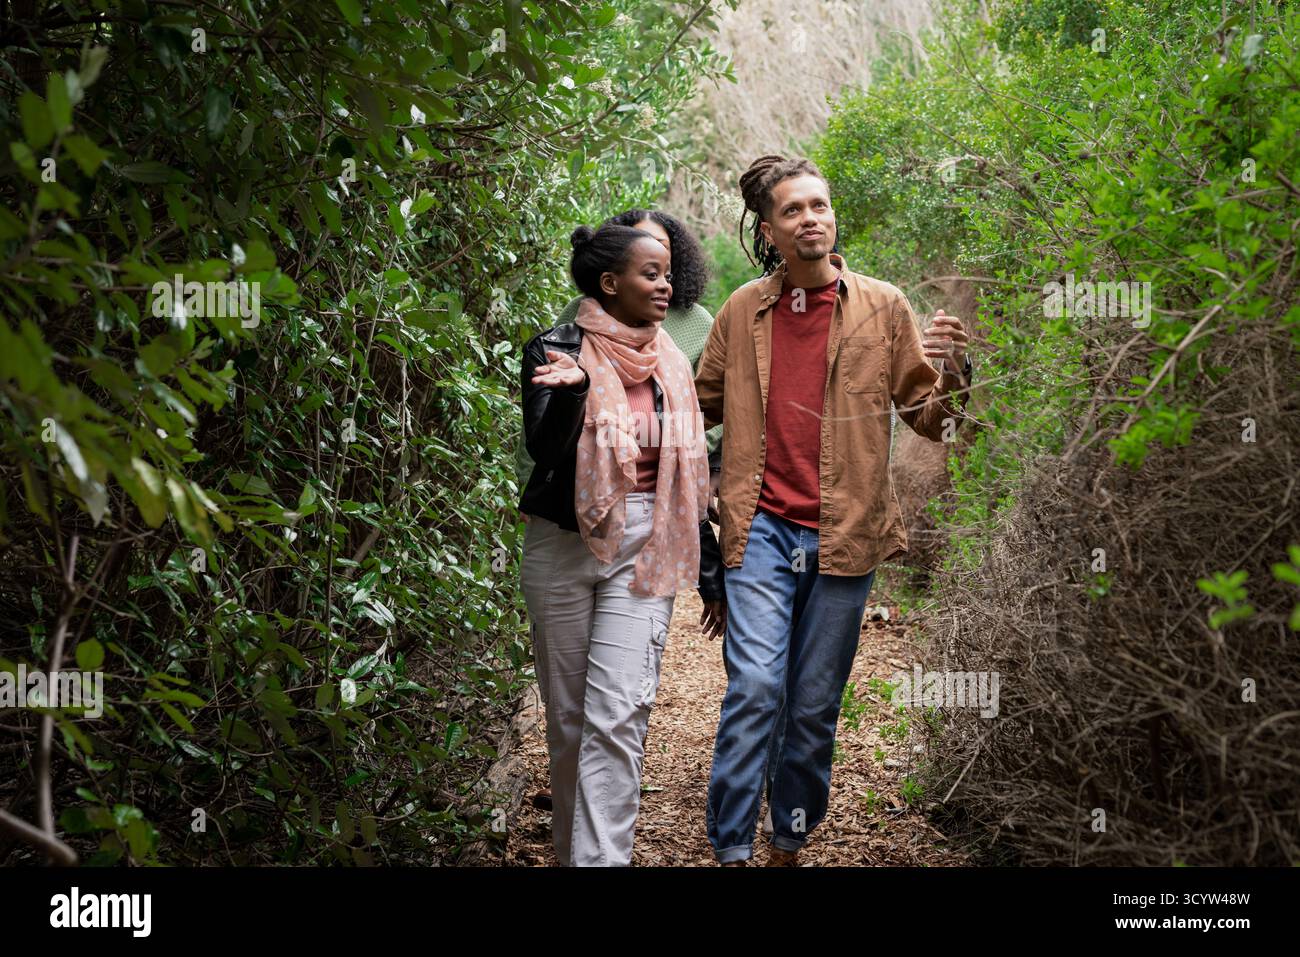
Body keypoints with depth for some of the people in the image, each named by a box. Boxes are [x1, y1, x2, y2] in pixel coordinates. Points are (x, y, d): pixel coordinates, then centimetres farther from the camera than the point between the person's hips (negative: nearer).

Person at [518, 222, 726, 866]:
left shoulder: (672, 366, 7)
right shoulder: (555, 351, -4)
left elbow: (690, 476, 12)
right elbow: (545, 452, -14)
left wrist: (710, 576, 14)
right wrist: (571, 389, -33)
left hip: (643, 551, 2)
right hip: (562, 547, -1)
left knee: (618, 715, -11)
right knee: (567, 714, 9)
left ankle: (600, 857, -9)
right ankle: (570, 848, 25)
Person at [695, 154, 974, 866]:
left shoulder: (883, 307, 5)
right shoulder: (742, 311, 8)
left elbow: (929, 420, 7)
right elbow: (702, 406, 22)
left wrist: (951, 373, -13)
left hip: (843, 535, 0)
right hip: (761, 527, 0)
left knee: (815, 707, 8)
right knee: (756, 686, -13)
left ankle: (789, 844, 25)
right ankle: (730, 849, 0)